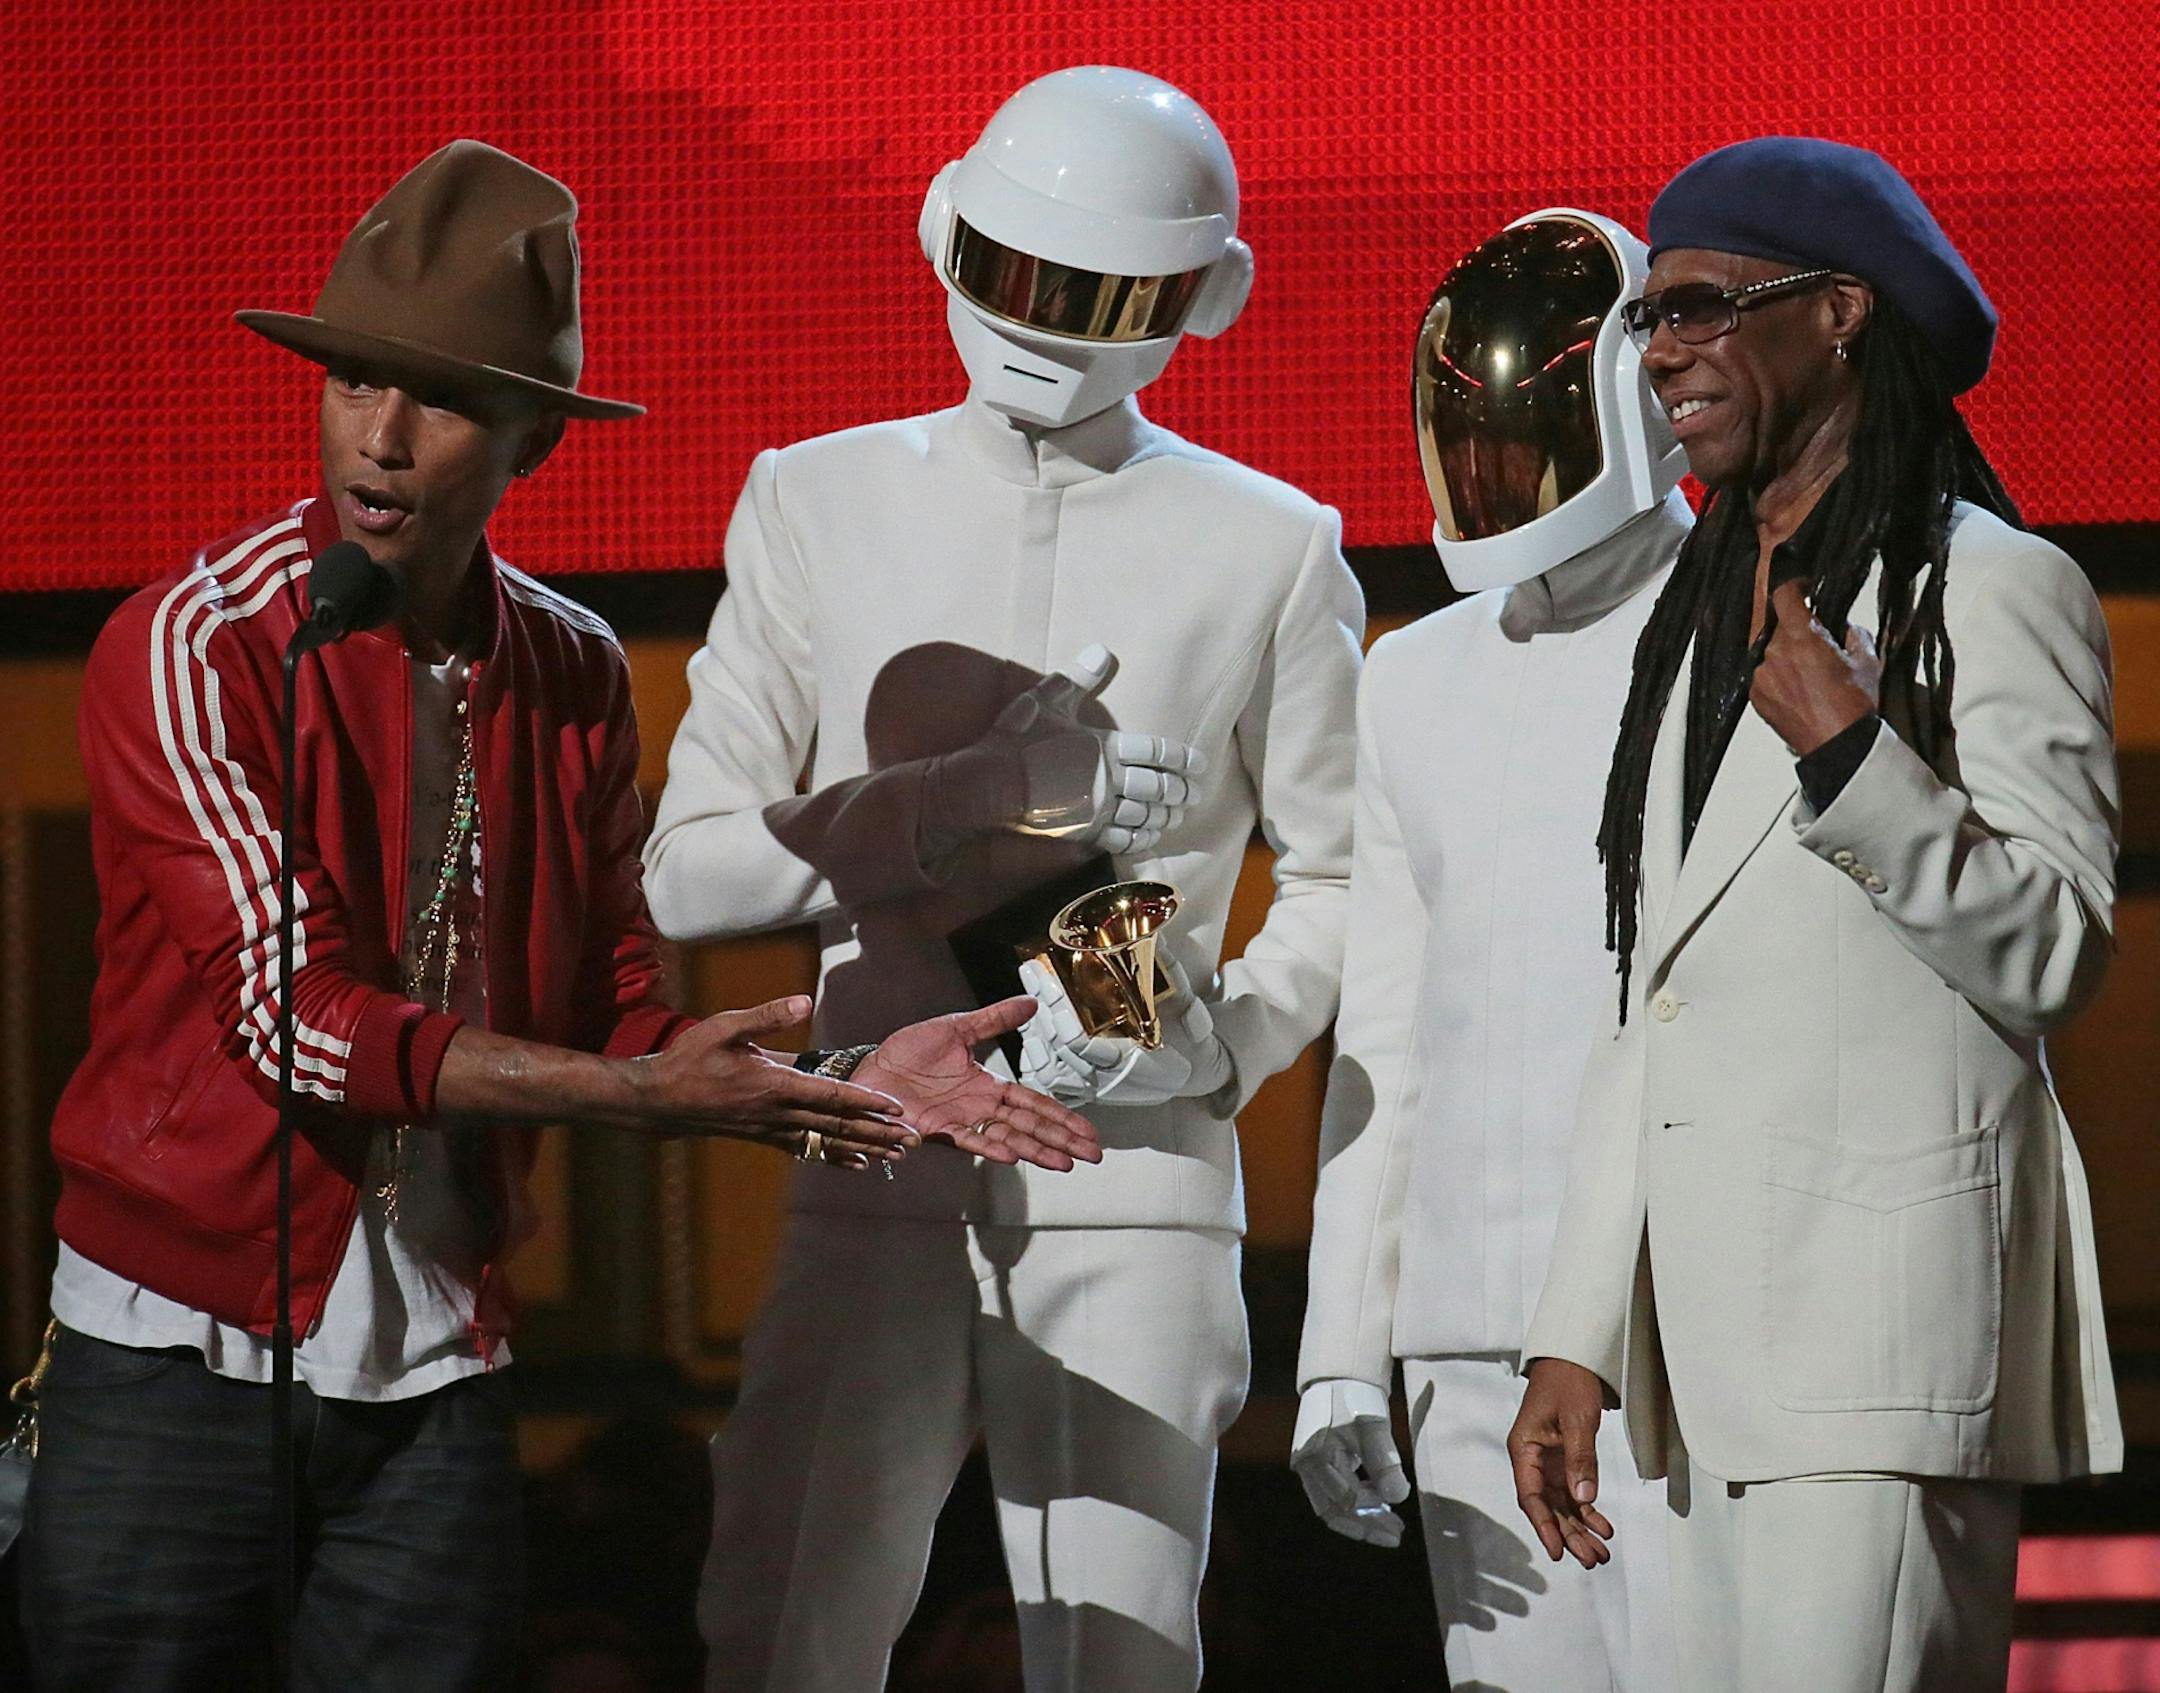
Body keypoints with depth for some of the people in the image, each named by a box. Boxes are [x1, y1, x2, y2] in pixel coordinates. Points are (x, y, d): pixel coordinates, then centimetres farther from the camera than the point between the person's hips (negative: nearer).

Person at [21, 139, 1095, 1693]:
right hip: (181, 1366, -4)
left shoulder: (574, 678, 5)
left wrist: (833, 1097, -10)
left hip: (439, 1385, 4)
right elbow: (301, 1022, -18)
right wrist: (647, 1088, -23)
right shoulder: (191, 650, -11)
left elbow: (609, 1018, 8)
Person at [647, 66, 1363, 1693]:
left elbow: (1342, 879, 12)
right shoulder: (821, 505, 9)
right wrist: (991, 798, -8)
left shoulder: (1269, 550, 6)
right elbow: (692, 868, 4)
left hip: (1134, 1193, -1)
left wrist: (1225, 1038, -9)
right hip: (881, 1183, 1)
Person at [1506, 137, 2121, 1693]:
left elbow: (2055, 954, -9)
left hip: (1892, 1300, -8)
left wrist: (1852, 761, -21)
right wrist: (1576, 1341, 16)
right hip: (1717, 1353, 8)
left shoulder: (1993, 590, -2)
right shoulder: (1703, 621, 21)